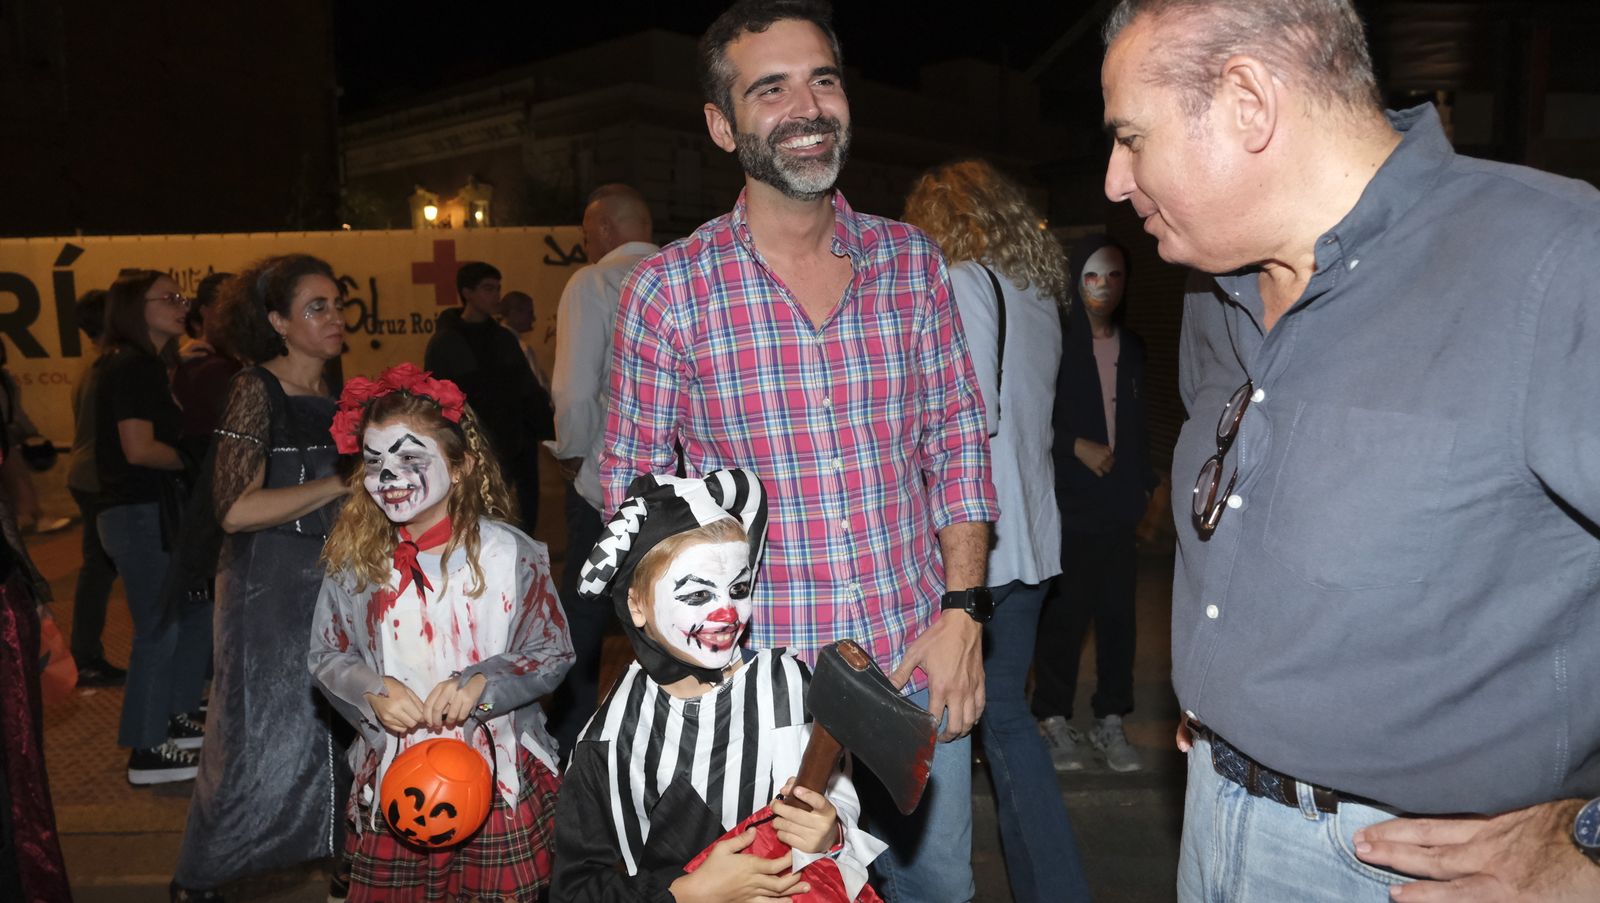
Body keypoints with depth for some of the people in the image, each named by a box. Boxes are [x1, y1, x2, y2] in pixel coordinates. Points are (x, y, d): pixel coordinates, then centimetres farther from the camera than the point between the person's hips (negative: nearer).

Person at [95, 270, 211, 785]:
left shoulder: (149, 367, 15)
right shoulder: (131, 368, -14)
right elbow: (140, 449, -22)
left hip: (157, 512, 10)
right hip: (139, 515, -10)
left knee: (198, 612, 16)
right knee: (159, 629, -3)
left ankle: (175, 717, 30)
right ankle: (148, 752, 8)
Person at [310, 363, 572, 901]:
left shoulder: (510, 553, -9)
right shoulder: (354, 560, 1)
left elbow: (552, 654, -5)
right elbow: (328, 656, 7)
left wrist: (480, 683, -20)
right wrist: (372, 691, -12)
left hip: (499, 776, -2)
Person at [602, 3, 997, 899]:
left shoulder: (913, 261, 0)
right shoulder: (667, 290, -9)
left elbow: (958, 442, 4)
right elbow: (631, 487, -2)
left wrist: (962, 610, -4)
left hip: (921, 664, 3)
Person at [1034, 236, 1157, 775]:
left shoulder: (1132, 348, 14)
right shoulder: (1056, 342, -5)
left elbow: (1138, 425, 19)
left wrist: (1146, 484, 14)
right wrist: (1078, 446, -12)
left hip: (1119, 503, 5)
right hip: (1067, 503, -5)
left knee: (1118, 613, 5)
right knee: (1065, 613, -2)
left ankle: (1110, 723, 16)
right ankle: (1054, 719, 12)